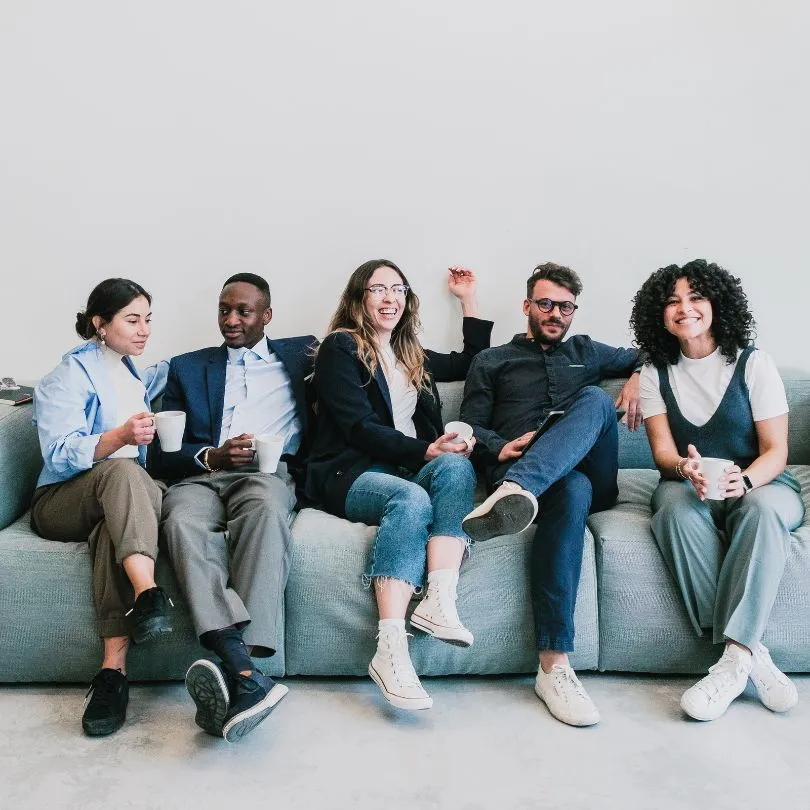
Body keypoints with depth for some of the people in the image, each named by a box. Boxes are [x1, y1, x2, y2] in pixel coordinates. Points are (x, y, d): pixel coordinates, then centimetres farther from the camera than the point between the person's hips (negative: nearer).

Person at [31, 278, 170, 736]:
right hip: (62, 501, -4)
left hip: (120, 499, 5)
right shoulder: (72, 375, -3)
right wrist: (120, 437, -33)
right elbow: (60, 455, -17)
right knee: (121, 470, -38)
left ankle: (114, 669, -48)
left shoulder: (131, 372, 19)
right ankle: (148, 594, -56)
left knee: (113, 526, -34)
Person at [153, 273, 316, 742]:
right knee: (183, 522, -36)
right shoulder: (187, 367, 24)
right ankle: (245, 674, -51)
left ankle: (234, 669, -48)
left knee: (267, 510, -39)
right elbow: (164, 454, 14)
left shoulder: (299, 355, 24)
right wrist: (211, 456, -5)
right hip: (201, 475, 1)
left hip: (269, 472, -1)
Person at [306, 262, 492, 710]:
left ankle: (439, 601, -43)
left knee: (457, 465, -29)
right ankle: (390, 649, -47)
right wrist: (425, 451, -20)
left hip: (411, 470, 5)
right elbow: (360, 427, -9)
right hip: (351, 475, -5)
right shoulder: (340, 349, 3)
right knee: (411, 497, -37)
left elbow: (472, 363, 36)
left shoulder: (412, 357, 24)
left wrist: (468, 299, 32)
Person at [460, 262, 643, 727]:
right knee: (571, 490, -40)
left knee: (595, 399, -29)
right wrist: (500, 448, -8)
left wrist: (638, 376, 14)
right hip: (516, 468, -2)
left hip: (592, 474, 2)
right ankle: (554, 665, -48)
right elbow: (471, 427, 14)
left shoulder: (586, 353, 31)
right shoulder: (492, 362, 24)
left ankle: (517, 490, -56)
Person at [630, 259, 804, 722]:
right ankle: (751, 654, -34)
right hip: (689, 485, 2)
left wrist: (743, 481, -29)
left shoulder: (754, 364, -2)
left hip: (760, 483, -1)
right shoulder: (656, 374, 5)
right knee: (678, 509, -35)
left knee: (761, 509, -38)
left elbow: (775, 451, -6)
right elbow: (663, 451, -3)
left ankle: (734, 657, -38)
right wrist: (684, 469, -29)